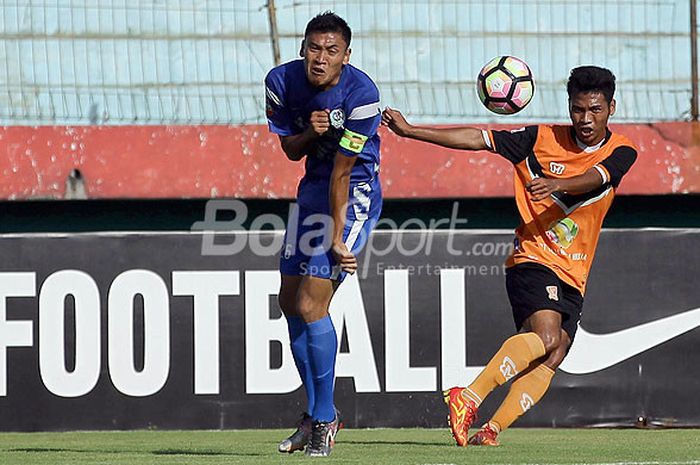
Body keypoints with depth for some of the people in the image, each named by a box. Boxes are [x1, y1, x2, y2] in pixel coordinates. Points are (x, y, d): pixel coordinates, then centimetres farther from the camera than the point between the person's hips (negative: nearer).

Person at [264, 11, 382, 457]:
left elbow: (341, 172, -24)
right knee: (291, 302, 11)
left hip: (355, 196, -7)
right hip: (314, 187, 7)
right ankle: (319, 411, 25)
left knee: (311, 306, -16)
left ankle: (324, 418, -2)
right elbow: (290, 149, 4)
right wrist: (309, 133, -19)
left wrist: (337, 239, -21)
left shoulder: (361, 94, -25)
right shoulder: (282, 81, -8)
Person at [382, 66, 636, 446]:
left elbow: (593, 179, -20)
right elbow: (478, 139, 0)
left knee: (550, 361, -11)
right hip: (533, 258, -4)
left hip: (573, 278, 4)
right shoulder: (542, 139, 0)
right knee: (546, 336, -27)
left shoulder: (621, 152, 1)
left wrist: (555, 185, -42)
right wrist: (410, 130, -5)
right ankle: (468, 399, -33)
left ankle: (491, 429, -11)